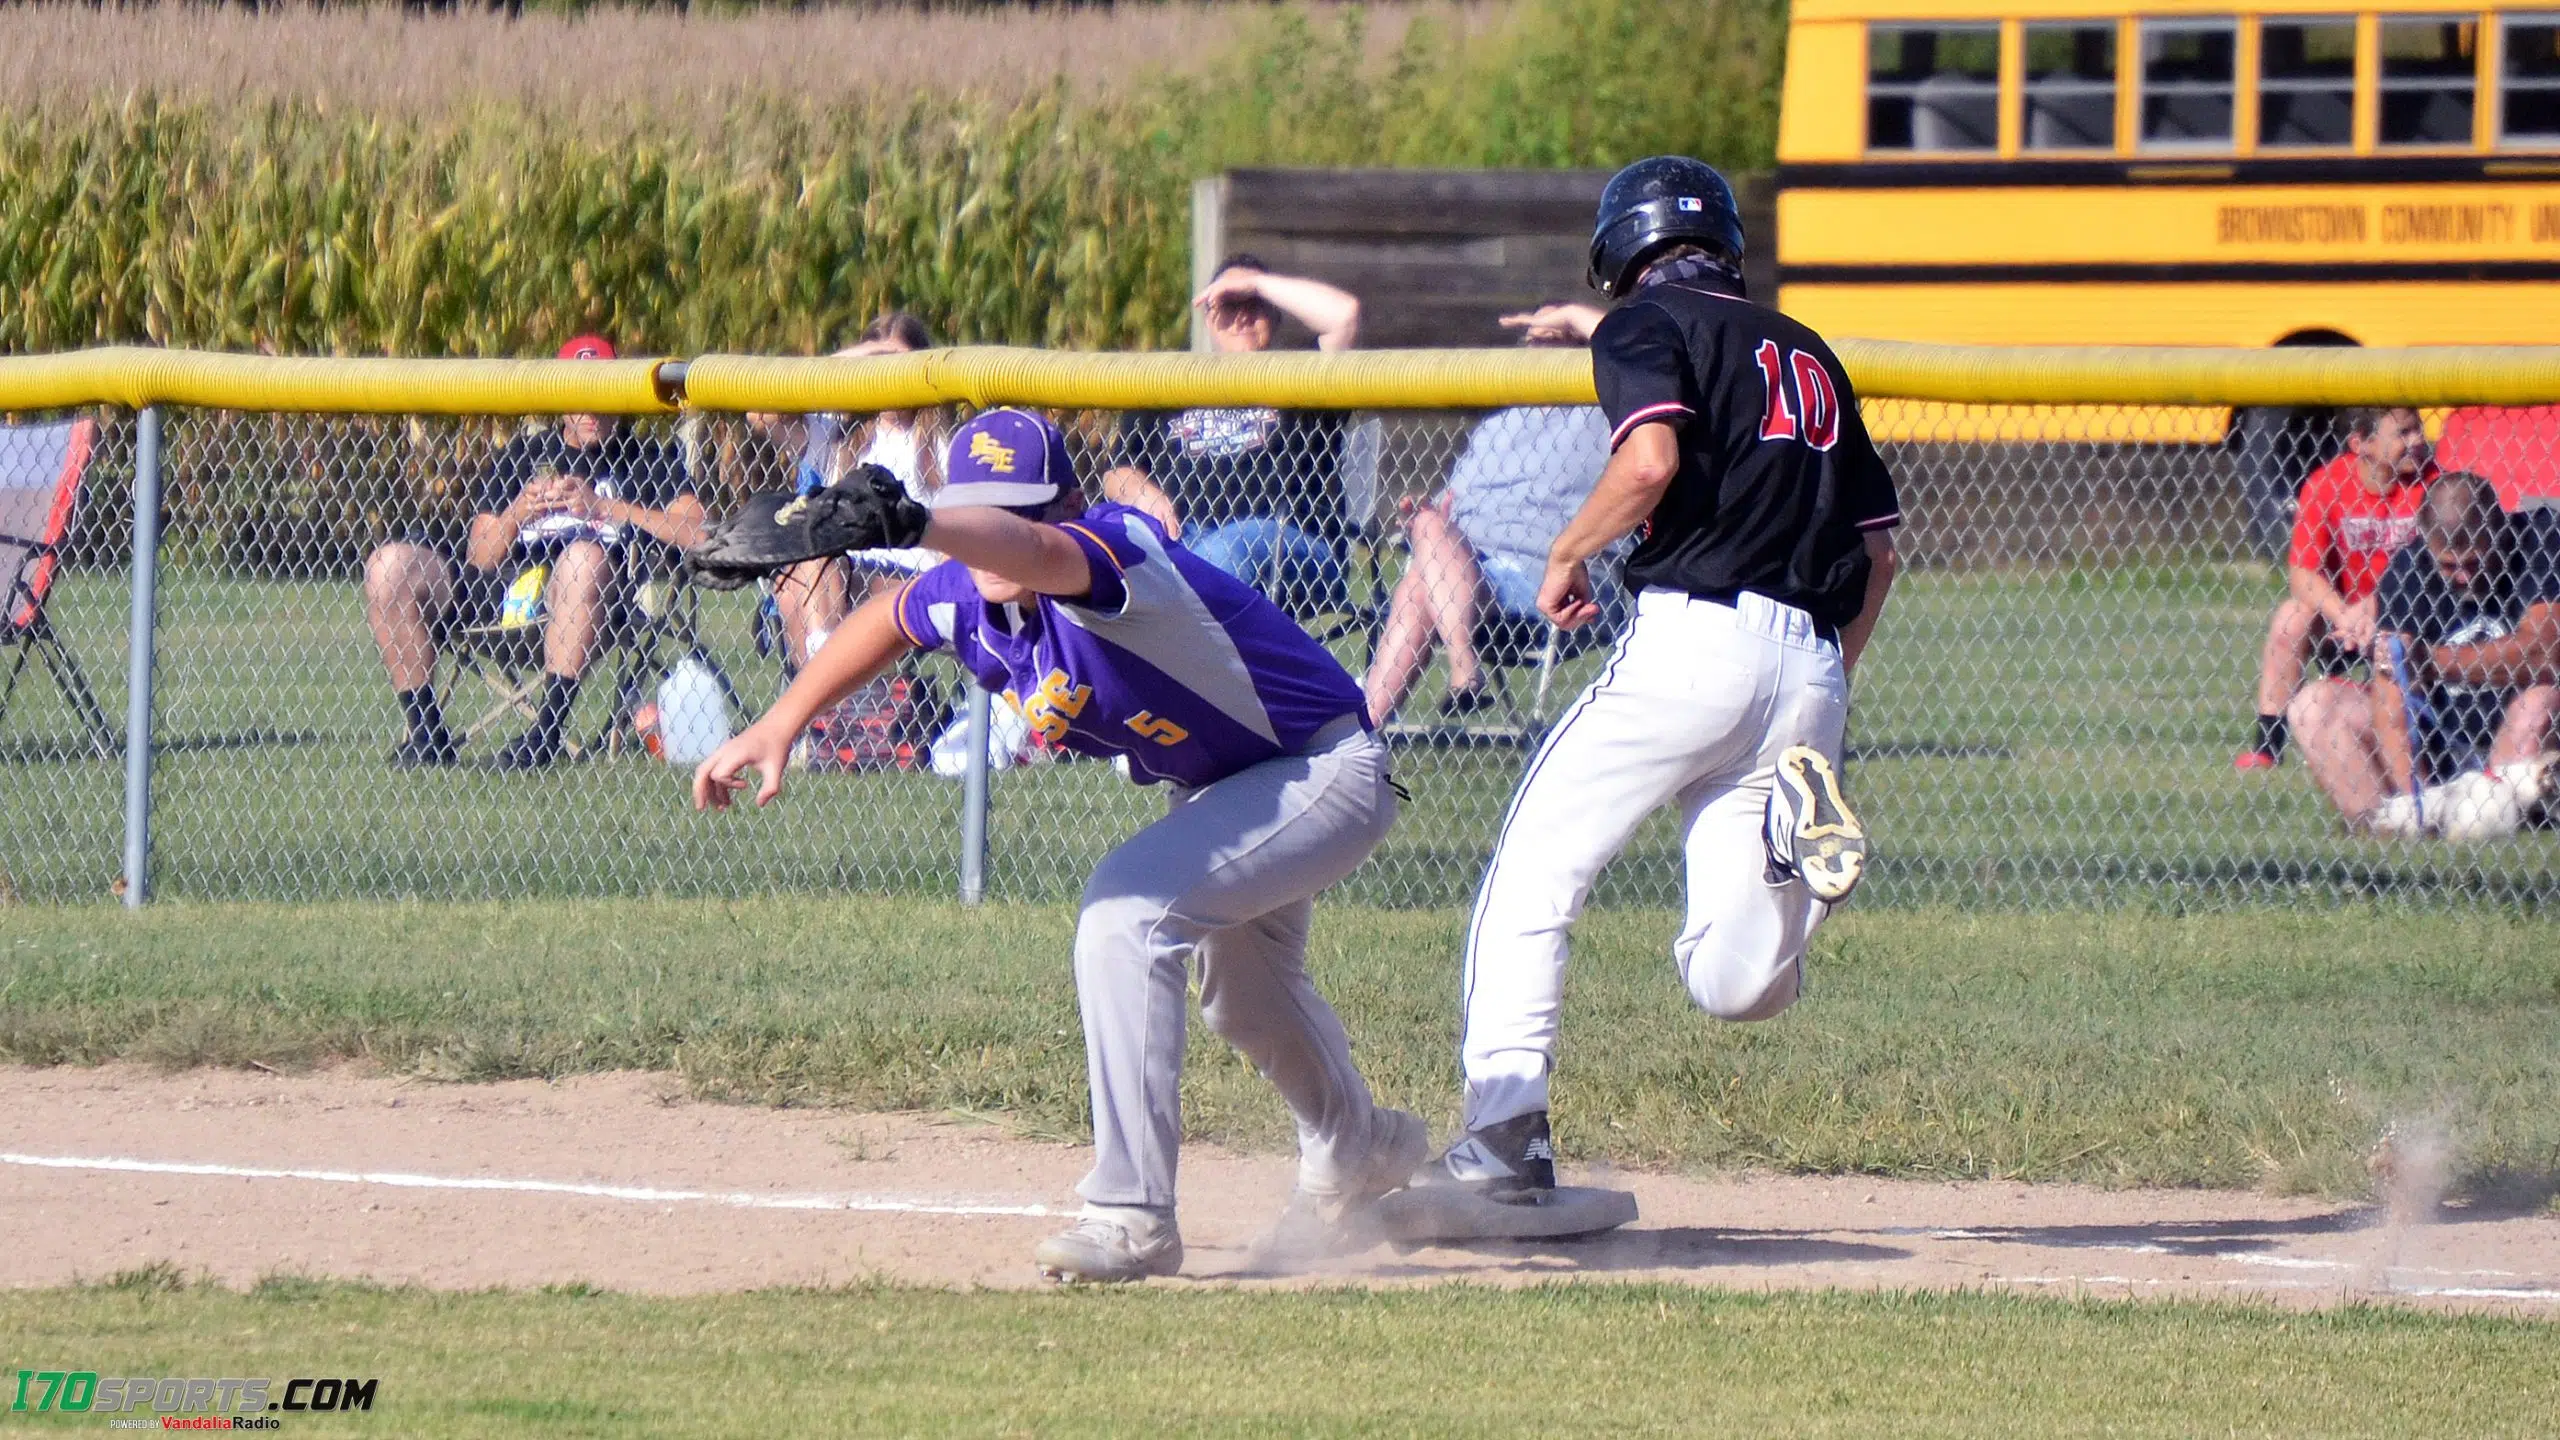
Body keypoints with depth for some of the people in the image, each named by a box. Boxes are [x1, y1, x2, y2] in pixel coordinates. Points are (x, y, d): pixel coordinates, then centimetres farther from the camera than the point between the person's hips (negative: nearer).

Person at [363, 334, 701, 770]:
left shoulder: (648, 458, 11)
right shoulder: (523, 453, 20)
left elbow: (696, 534, -7)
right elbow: (480, 557, 13)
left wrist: (602, 507, -10)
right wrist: (518, 512, -8)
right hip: (502, 593, 4)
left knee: (585, 555, -38)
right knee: (390, 566, -10)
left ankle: (547, 733, -37)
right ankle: (425, 732, -9)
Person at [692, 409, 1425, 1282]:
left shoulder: (1117, 549, -37)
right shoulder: (968, 597, -13)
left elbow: (1035, 552, -60)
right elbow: (888, 621, 10)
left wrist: (917, 526, -79)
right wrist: (778, 727, 3)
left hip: (1326, 772, -10)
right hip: (1210, 787, 10)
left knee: (1124, 914, -29)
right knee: (1242, 996, 31)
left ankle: (1130, 1218, -23)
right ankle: (1358, 1155, 63)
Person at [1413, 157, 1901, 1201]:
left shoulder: (1646, 324, 5)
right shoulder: (1807, 353, 26)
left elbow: (1652, 459, -15)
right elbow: (1877, 548, 23)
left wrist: (1568, 556, 1)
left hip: (1696, 637, -6)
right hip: (1811, 664, 6)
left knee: (1531, 881, 4)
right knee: (1737, 986, 4)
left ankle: (1504, 1139, -9)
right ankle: (1797, 823, -22)